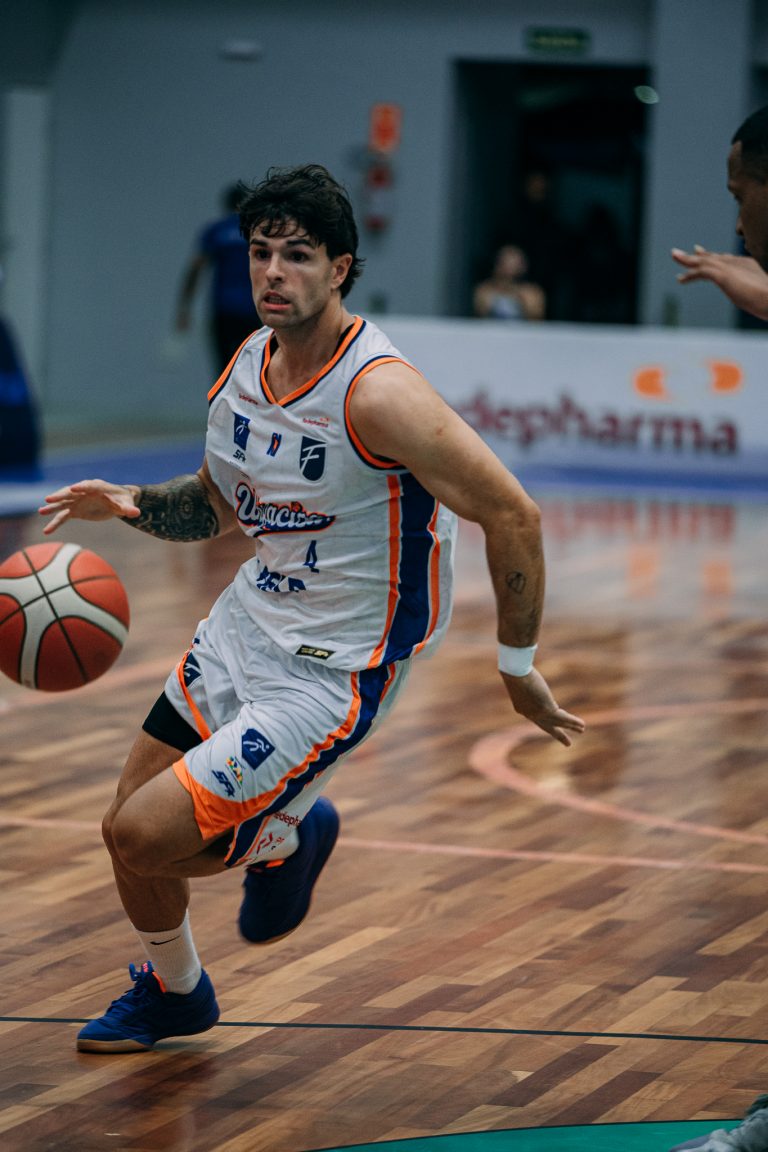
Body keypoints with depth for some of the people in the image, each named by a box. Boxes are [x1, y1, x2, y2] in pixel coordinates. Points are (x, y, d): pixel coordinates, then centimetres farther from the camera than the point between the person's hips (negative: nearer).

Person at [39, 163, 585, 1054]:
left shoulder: (377, 393, -25)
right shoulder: (246, 368, 0)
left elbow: (511, 515, -21)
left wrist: (517, 665, -13)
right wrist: (133, 505, -2)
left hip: (331, 672, -7)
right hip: (246, 623, 8)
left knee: (142, 838, -12)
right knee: (127, 827, 11)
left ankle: (275, 840, 19)